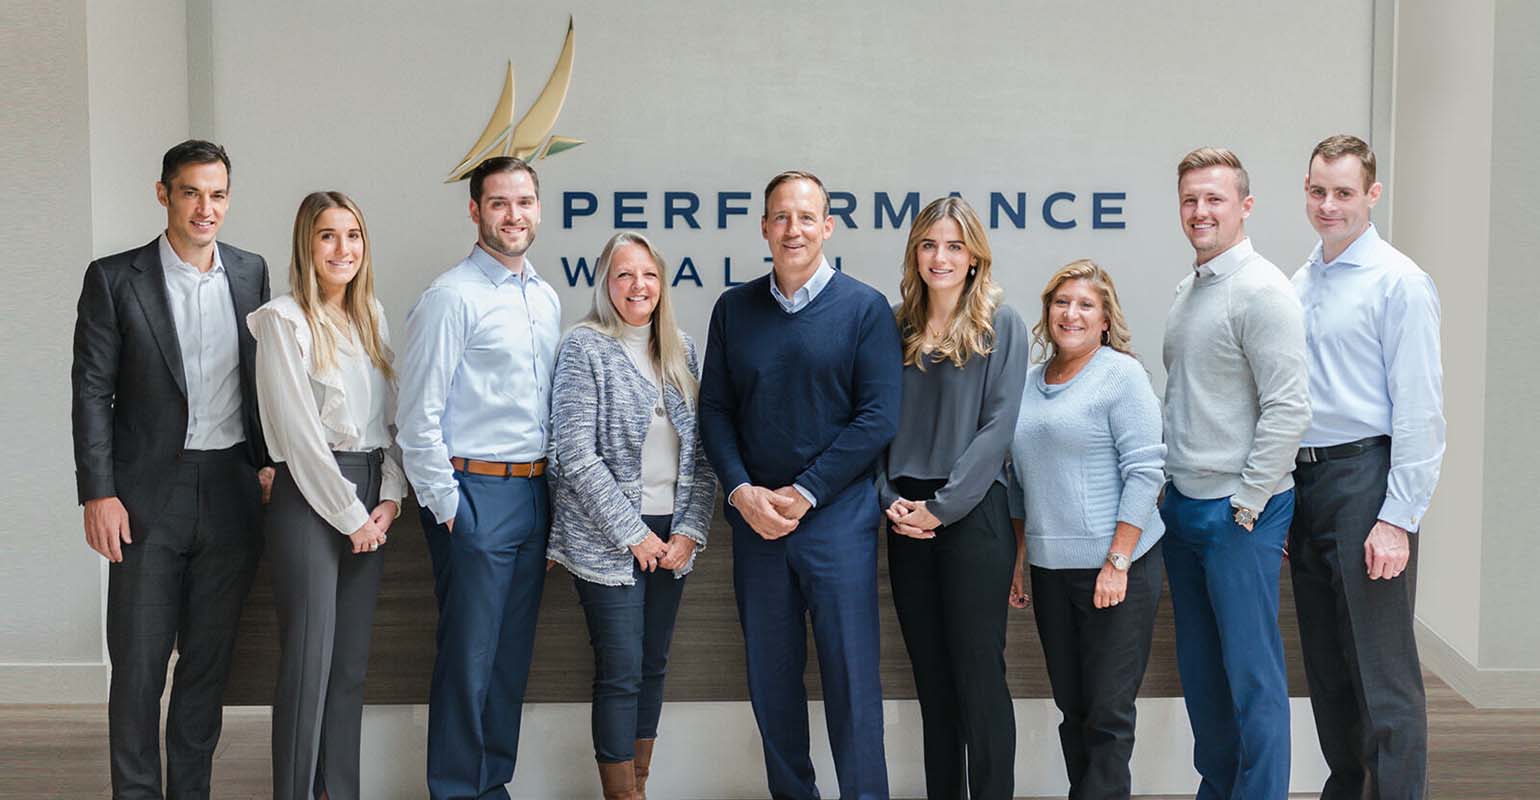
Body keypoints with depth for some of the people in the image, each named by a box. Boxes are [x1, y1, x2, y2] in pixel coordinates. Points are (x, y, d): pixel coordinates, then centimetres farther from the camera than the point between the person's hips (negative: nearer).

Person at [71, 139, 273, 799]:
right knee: (138, 662, 2)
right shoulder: (114, 279, -3)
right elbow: (91, 391, -4)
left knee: (210, 657, 11)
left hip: (231, 492, 3)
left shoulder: (250, 272, 7)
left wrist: (267, 462, 8)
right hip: (149, 494, -3)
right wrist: (98, 493, -9)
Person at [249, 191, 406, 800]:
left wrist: (388, 499, 0)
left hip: (368, 503, 7)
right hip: (308, 497, -6)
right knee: (308, 661, -5)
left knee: (352, 661, 10)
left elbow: (390, 414, 12)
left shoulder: (371, 316, 13)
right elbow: (299, 432, -12)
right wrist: (351, 515, -11)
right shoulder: (284, 320, -7)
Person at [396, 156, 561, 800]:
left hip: (533, 495, 7)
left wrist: (550, 494, 14)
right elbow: (417, 418, -13)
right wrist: (446, 506, -12)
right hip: (475, 492, -7)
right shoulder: (451, 298, -11)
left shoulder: (547, 299, 13)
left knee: (513, 656, 14)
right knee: (468, 658, -1)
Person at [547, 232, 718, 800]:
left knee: (653, 667, 11)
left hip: (671, 537, 5)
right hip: (609, 539, -5)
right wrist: (634, 534, -12)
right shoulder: (586, 347, -6)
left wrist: (690, 530, -2)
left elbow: (701, 450, 10)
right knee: (621, 673, -3)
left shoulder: (680, 349, 10)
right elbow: (576, 454, -12)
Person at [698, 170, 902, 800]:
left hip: (837, 516, -3)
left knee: (850, 675, -1)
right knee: (769, 677, 10)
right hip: (754, 519, 4)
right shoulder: (734, 308, 9)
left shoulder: (866, 308, -2)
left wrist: (803, 494, -12)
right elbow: (715, 411, 8)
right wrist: (742, 491, -7)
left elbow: (879, 418, -8)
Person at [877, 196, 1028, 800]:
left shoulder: (1001, 325, -1)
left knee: (978, 673, -3)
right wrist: (889, 498, -4)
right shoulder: (898, 328, 11)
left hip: (972, 516, -4)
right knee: (931, 675, 9)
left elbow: (998, 426, -8)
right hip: (906, 519, 4)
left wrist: (941, 506, -12)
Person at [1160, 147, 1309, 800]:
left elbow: (1288, 409, -19)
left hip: (1239, 512, -8)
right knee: (1199, 667, 15)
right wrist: (1169, 487, 14)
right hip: (1183, 504, 9)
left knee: (1252, 673, -2)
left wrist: (1246, 504, -16)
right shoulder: (1188, 291, 13)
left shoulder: (1261, 291, -13)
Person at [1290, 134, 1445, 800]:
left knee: (1382, 671, -5)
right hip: (1304, 482, 7)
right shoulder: (1301, 283, 14)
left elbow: (1420, 411, -13)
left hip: (1365, 479, -7)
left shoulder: (1398, 283, -8)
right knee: (1325, 664, 15)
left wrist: (1398, 520, -18)